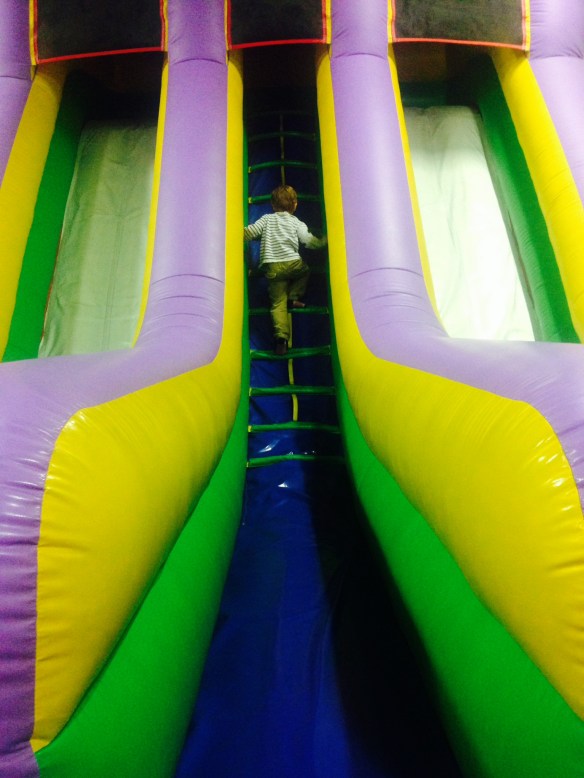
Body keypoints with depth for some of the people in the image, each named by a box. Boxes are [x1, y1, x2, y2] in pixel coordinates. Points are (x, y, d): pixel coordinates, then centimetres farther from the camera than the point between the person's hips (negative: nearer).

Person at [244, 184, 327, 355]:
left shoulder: (266, 219, 13)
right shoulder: (296, 222, 11)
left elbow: (249, 233, 5)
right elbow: (308, 241, 5)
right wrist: (323, 241, 21)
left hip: (272, 268, 1)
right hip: (293, 263, -1)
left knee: (278, 302, -1)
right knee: (305, 270, 33)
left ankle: (281, 335, -19)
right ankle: (294, 297, 15)